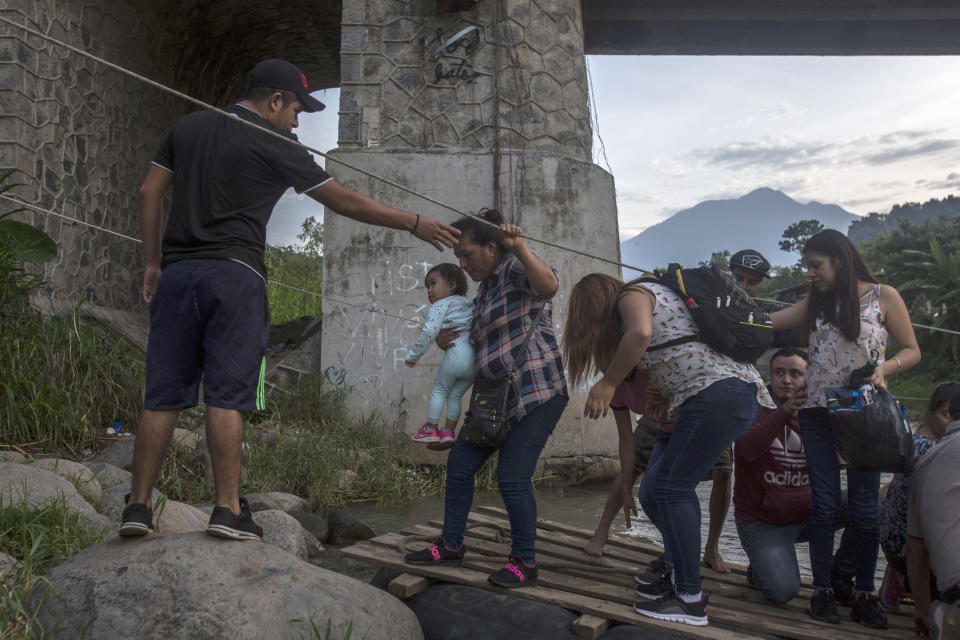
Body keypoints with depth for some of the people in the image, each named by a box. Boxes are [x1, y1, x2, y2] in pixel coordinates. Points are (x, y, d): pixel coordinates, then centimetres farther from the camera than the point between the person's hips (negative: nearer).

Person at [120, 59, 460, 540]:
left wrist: (152, 262, 18)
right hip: (235, 273, -5)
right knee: (226, 395, -4)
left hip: (177, 271, 5)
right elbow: (345, 202, 3)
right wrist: (415, 224, 10)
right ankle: (227, 510, -3)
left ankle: (138, 506, 9)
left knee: (162, 395, 6)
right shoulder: (277, 148, 1)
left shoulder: (189, 126, 17)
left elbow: (149, 192, 14)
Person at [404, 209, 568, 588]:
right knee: (459, 465, 10)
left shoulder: (516, 270, -10)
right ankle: (451, 547, 23)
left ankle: (525, 563, 7)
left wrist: (519, 246, -43)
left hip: (536, 393, -10)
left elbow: (548, 285, -35)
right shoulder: (485, 290, 18)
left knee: (512, 478, -10)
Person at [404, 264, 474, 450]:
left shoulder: (439, 306, 1)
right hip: (476, 357, 6)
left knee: (439, 390, 12)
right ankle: (448, 431, 18)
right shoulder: (469, 305, 23)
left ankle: (431, 428, 16)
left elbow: (429, 332, -12)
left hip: (456, 354, -6)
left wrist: (412, 355, -5)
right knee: (455, 395, 17)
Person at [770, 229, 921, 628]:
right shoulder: (815, 305, 11)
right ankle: (823, 591, 10)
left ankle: (863, 595, 12)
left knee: (864, 506, 0)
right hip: (818, 415, 3)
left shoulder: (883, 297, 1)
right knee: (824, 505, 2)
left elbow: (912, 351, 3)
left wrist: (884, 368, -16)